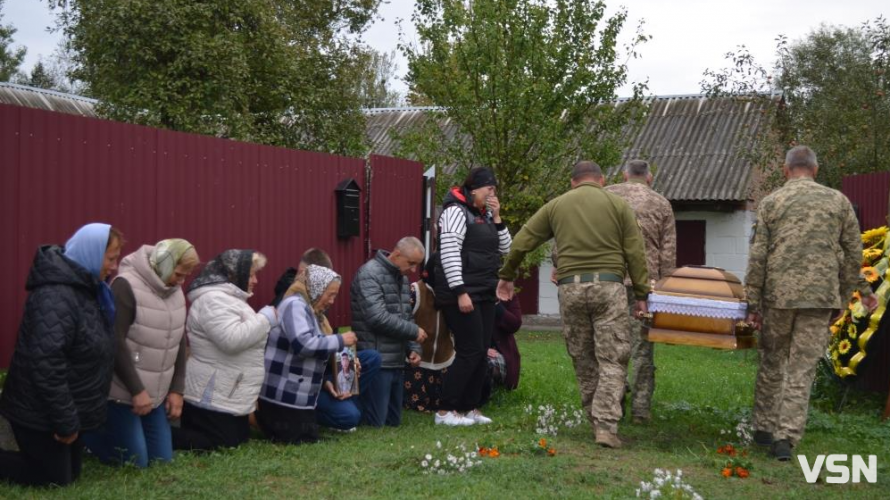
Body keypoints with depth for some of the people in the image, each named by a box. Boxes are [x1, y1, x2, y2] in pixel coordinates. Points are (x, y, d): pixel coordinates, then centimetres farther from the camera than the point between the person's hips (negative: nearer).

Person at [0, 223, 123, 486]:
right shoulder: (55, 298, -27)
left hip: (63, 409, 10)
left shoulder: (84, 287, 5)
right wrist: (65, 423, -24)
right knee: (55, 479, 4)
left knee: (70, 473, 19)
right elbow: (46, 366, -31)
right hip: (41, 414, -10)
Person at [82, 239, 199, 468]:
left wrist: (177, 389, 5)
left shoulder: (175, 290, 6)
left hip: (156, 392, 8)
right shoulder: (126, 286, -19)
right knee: (135, 462, -5)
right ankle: (85, 429, 17)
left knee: (162, 458, 9)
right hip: (123, 392, -7)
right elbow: (115, 344, -21)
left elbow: (179, 342, 11)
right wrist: (137, 390, -20)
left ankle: (109, 428, 30)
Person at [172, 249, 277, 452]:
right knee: (221, 445, -7)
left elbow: (243, 336, 23)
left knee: (241, 436, 18)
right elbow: (232, 340, -30)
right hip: (214, 396, -11)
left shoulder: (227, 297, 16)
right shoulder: (214, 299, -20)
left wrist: (265, 320, 9)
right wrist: (266, 318, -20)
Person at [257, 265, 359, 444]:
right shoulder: (294, 305, -15)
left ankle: (265, 417, 23)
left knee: (310, 438, 17)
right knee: (301, 441, -3)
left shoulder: (309, 310, 16)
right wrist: (340, 341, -18)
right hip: (284, 397, -10)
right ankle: (264, 419, 9)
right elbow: (303, 345, -28)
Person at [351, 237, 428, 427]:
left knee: (394, 421, 13)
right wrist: (414, 331, -14)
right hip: (375, 362, -9)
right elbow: (378, 318, -23)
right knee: (374, 423, -7)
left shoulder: (402, 278, 15)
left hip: (397, 362, 9)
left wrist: (413, 349, 5)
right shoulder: (369, 274, -14)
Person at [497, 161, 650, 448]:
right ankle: (606, 426, -9)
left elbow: (521, 243, 13)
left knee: (583, 359, 13)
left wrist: (507, 277, 26)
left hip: (571, 287, 2)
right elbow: (635, 254, 3)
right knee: (612, 360, 0)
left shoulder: (555, 206, 13)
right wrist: (641, 295, 6)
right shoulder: (618, 205, 8)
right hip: (609, 286, -2)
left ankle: (597, 420, 19)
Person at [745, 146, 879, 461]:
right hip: (820, 295, 0)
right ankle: (786, 438, -2)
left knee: (771, 362, 15)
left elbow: (757, 256, 0)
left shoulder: (772, 202, 3)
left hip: (779, 294, 0)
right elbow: (853, 254, 9)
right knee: (802, 369, 3)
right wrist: (858, 289, 22)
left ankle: (763, 428, 22)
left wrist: (753, 301, 4)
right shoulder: (838, 201, 6)